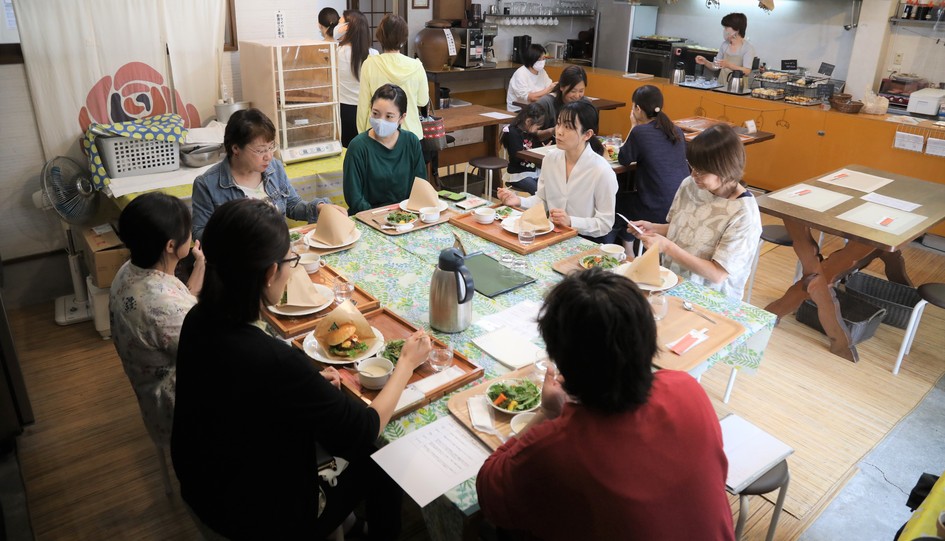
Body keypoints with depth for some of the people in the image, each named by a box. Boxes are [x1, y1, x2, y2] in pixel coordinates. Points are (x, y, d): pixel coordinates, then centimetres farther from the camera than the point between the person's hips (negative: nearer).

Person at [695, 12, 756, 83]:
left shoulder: (748, 48, -5)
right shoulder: (725, 44, 12)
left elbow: (747, 71, -15)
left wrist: (729, 65, -27)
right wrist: (705, 62, -2)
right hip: (721, 86, 4)